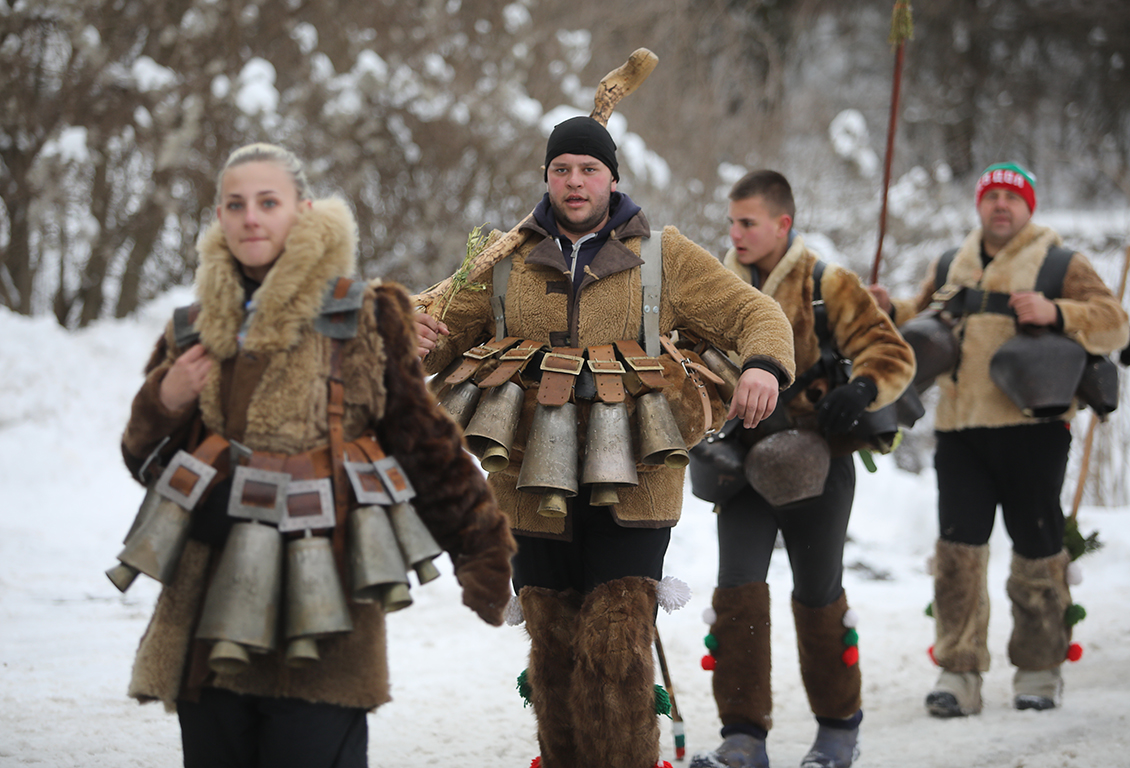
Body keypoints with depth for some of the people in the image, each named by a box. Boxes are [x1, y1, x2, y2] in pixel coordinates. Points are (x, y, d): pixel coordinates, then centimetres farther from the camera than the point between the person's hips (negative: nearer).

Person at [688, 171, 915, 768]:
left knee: (817, 596, 6)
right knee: (737, 587, -12)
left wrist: (861, 390, -28)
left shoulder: (827, 286, -4)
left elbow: (893, 354, -7)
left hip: (816, 459, -3)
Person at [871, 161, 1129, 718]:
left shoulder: (1060, 264, 6)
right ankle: (958, 673, -3)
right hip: (960, 429, 3)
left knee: (1037, 552, 2)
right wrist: (890, 312, 5)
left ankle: (1039, 671, 14)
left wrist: (1055, 313, -20)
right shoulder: (949, 268, 19)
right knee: (958, 548, -4)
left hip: (1032, 427, -3)